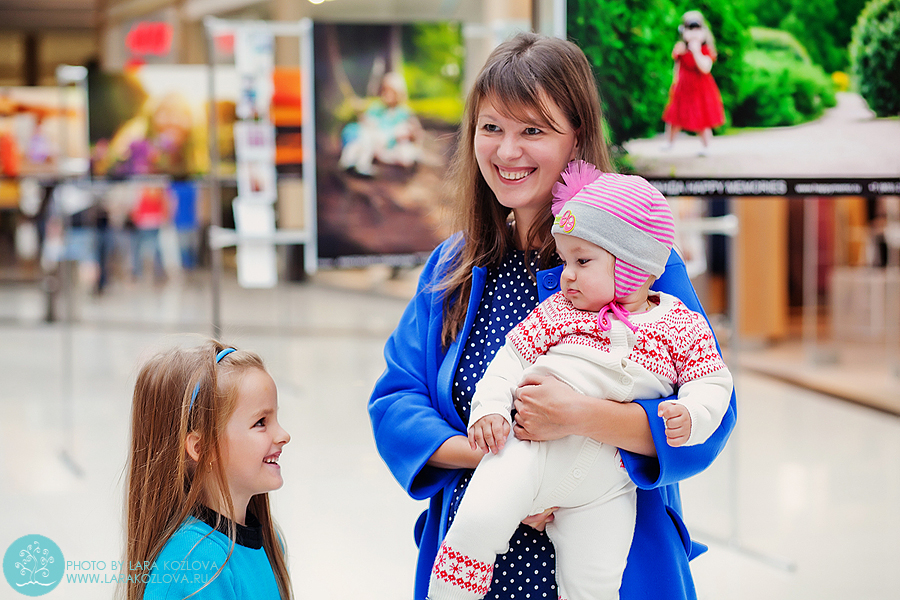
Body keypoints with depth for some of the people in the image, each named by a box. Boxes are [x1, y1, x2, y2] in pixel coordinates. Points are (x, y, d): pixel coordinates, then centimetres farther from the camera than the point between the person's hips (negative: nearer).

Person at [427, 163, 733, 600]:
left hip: (607, 483, 0)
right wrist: (490, 408, -8)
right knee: (477, 522, -21)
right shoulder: (560, 310, 10)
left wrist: (689, 415, -15)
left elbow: (712, 382, 7)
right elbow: (512, 358, 8)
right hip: (532, 449, 0)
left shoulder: (683, 326, 8)